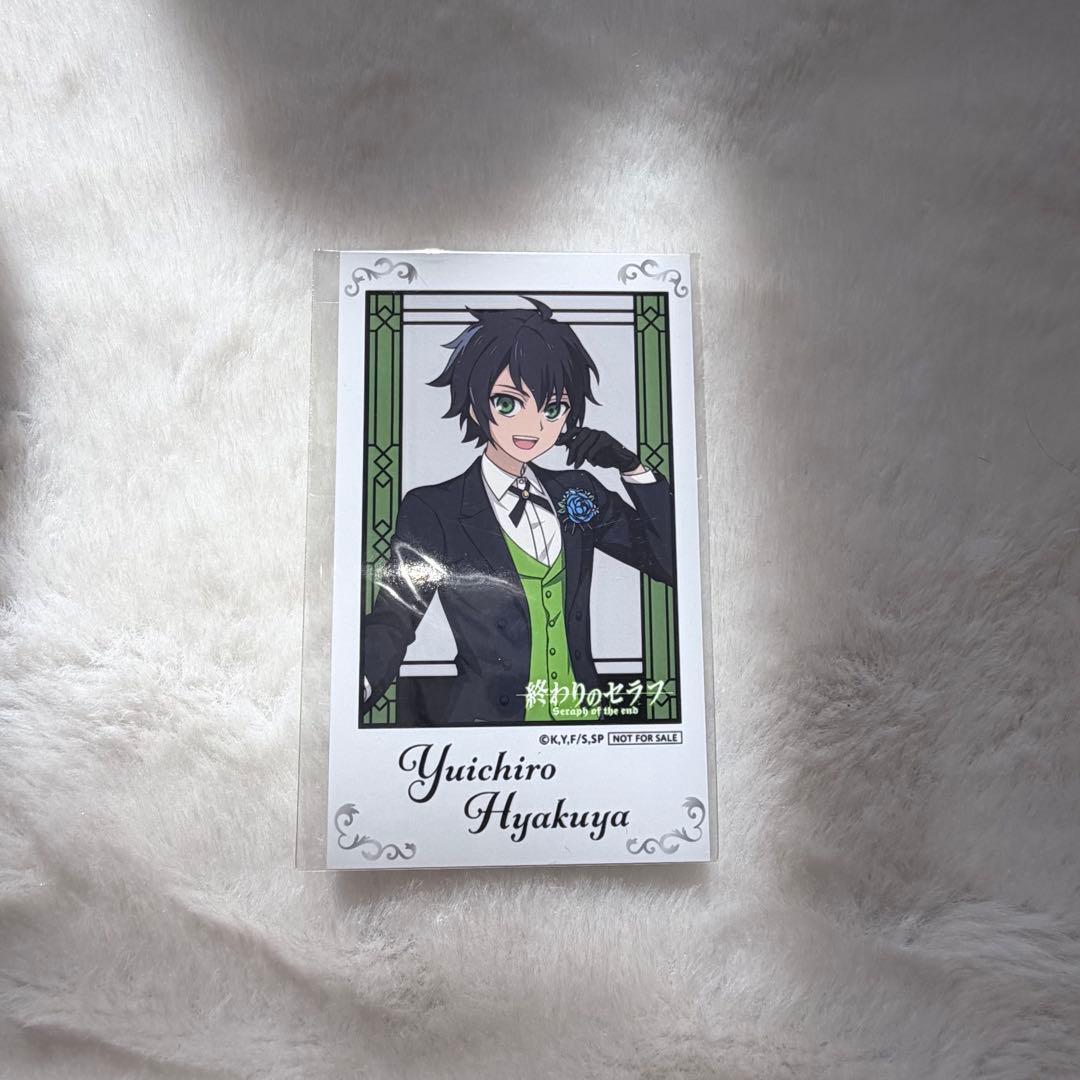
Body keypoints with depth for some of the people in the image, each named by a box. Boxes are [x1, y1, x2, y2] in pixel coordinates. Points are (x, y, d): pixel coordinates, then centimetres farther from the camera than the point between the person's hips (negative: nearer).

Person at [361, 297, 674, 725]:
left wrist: (633, 468, -10)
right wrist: (355, 688, -36)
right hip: (487, 715, -4)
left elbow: (670, 562, 1)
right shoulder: (433, 511, -11)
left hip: (583, 715, 4)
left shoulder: (579, 492, 1)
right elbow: (392, 621, -15)